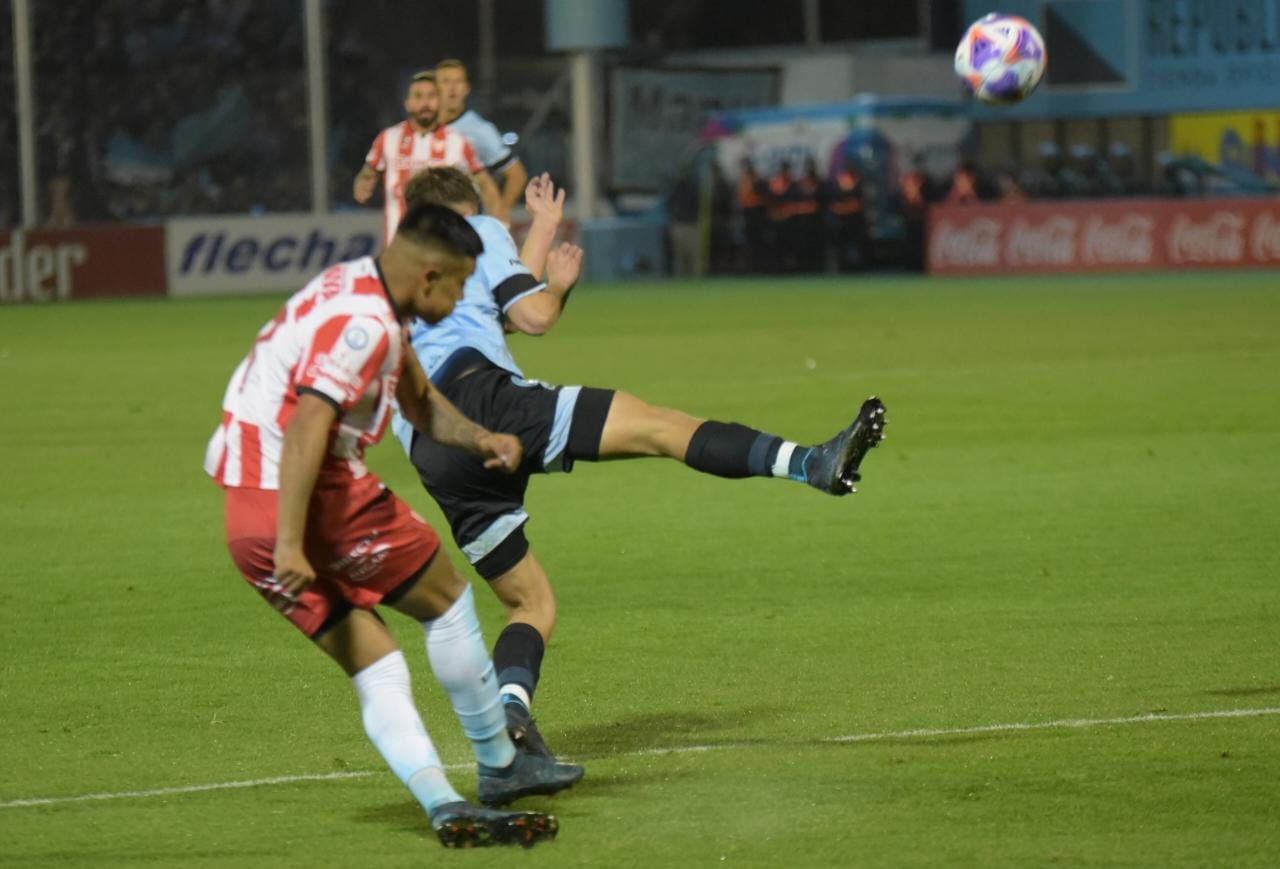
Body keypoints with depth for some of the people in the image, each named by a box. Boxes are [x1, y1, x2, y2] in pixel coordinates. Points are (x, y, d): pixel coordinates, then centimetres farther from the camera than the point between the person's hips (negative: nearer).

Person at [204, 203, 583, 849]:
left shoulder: (365, 297, 17)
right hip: (314, 500, -9)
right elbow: (307, 425, -27)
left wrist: (479, 439, 8)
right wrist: (290, 544, -32)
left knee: (375, 668, 6)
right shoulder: (363, 323, -16)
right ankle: (499, 765, 21)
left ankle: (443, 804, -6)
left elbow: (419, 402, 27)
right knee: (445, 598, 10)